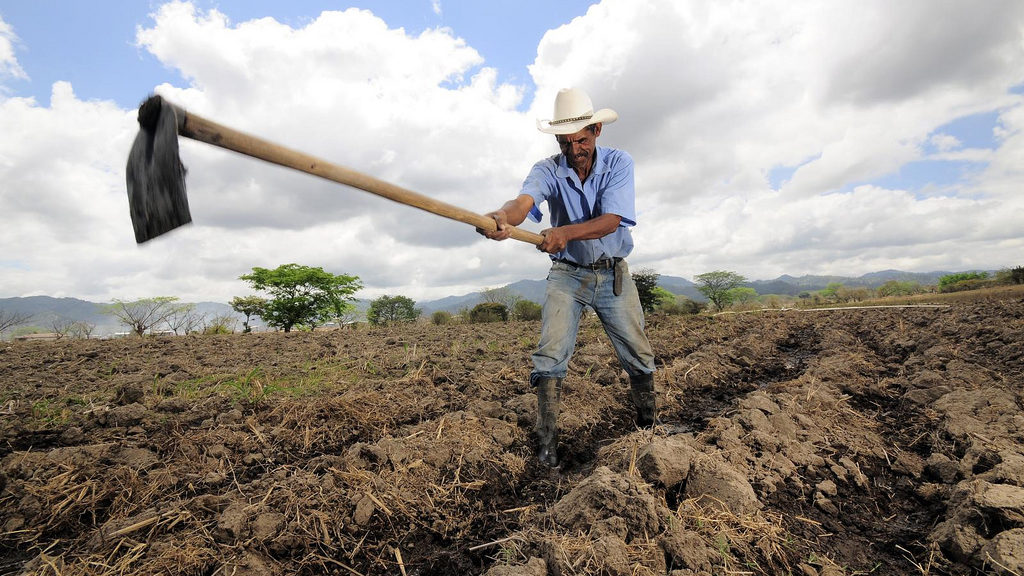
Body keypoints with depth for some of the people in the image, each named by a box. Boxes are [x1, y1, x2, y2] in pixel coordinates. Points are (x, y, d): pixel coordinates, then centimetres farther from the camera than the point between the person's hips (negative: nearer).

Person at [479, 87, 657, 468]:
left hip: (613, 274, 1)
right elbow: (524, 200, -31)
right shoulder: (548, 170, -9)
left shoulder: (618, 163, -9)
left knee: (639, 358, 6)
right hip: (567, 274, 0)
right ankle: (547, 443, -1)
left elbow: (610, 221, -23)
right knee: (551, 355, -13)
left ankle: (648, 428, 30)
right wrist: (504, 215, -55)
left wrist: (566, 232, -40)